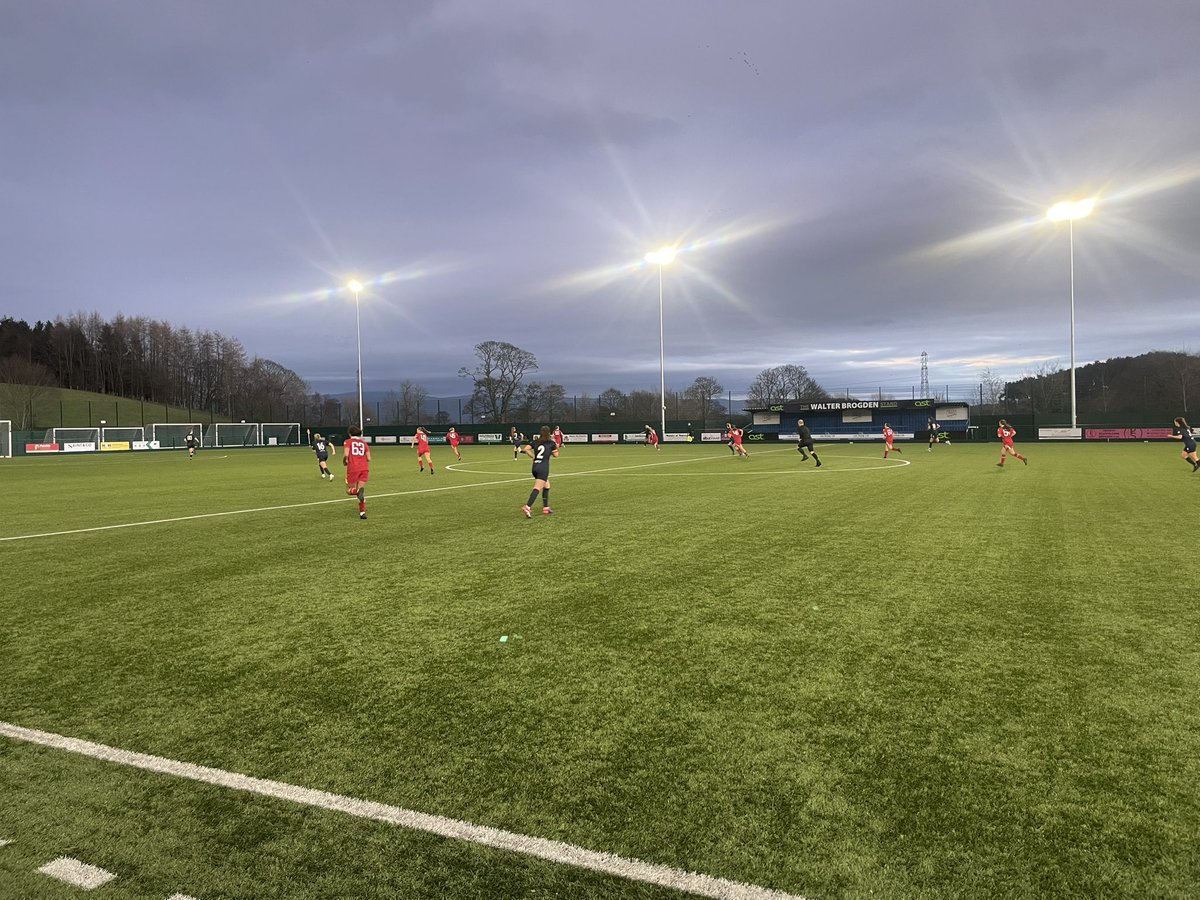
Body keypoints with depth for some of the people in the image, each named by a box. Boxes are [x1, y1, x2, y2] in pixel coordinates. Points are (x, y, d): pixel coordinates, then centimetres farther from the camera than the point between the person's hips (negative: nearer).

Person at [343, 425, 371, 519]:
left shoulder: (348, 442, 5)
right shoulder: (364, 443, 15)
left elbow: (346, 455, -10)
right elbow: (368, 459, 8)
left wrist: (344, 462, 10)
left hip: (353, 468, -3)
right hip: (364, 468, 3)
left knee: (349, 490, 11)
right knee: (361, 489, 10)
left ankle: (359, 491, -25)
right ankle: (362, 512, -3)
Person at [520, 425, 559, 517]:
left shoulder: (536, 442, 10)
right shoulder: (551, 442, 1)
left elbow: (525, 449, 0)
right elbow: (556, 454, 10)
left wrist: (533, 456, 12)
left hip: (535, 467, 6)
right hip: (543, 468, -6)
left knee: (547, 486, 22)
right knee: (537, 488, -14)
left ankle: (546, 508, 24)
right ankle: (527, 507, -31)